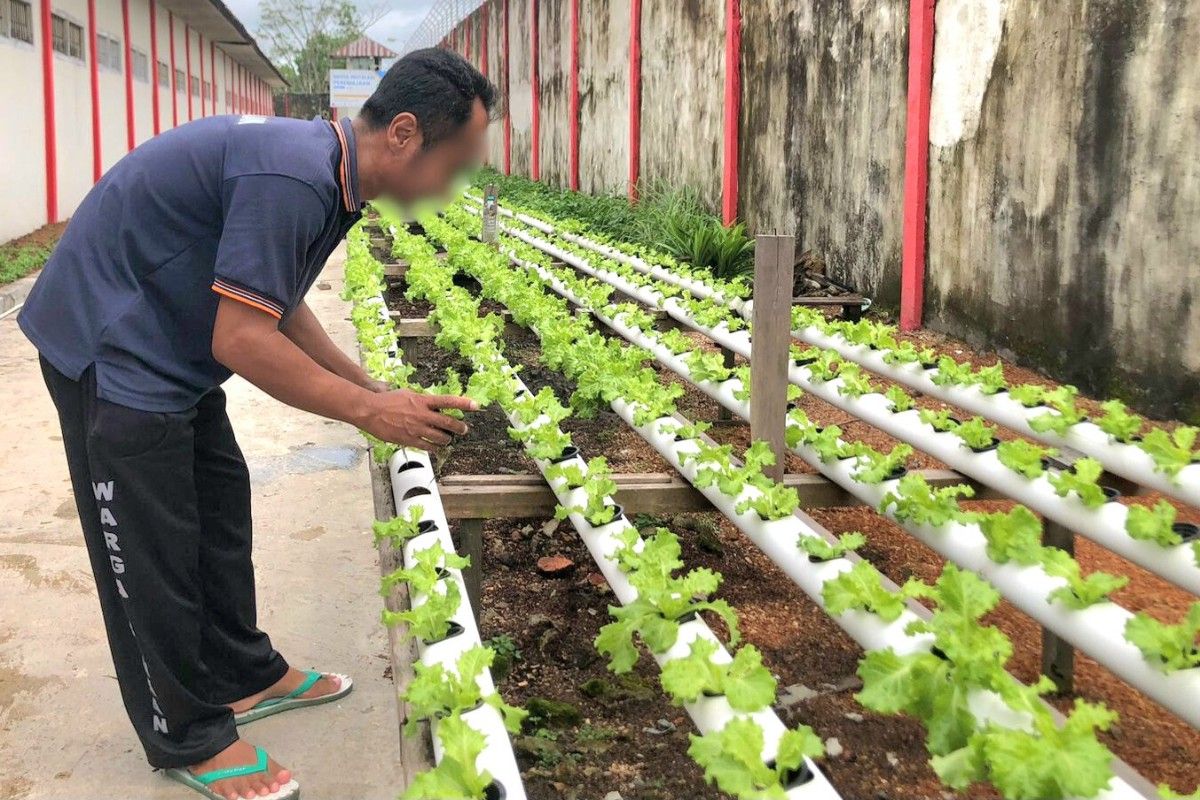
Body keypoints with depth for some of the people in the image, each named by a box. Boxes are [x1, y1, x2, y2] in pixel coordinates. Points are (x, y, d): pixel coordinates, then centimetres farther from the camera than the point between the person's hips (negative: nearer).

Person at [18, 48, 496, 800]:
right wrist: (367, 411, -19)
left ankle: (244, 677, 34)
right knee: (151, 546, 1)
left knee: (219, 509, 17)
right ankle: (187, 737, 17)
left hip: (164, 347, 10)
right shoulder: (292, 178, -30)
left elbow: (280, 307, 11)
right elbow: (241, 341, -29)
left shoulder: (324, 169, 2)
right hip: (111, 346, -10)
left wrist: (374, 389, 5)